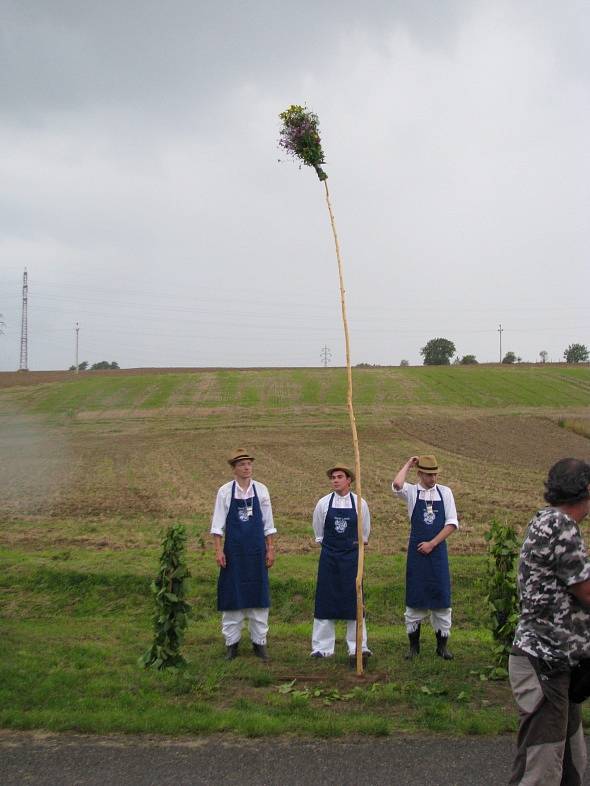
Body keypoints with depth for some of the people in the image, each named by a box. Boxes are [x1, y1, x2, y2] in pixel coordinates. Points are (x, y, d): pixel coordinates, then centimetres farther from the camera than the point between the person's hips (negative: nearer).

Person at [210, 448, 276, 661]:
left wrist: (270, 549, 4)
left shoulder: (261, 490, 3)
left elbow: (268, 524, 7)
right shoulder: (225, 491, -2)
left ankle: (259, 641, 16)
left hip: (256, 550, 1)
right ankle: (231, 642, 15)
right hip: (233, 550, -1)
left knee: (258, 595, 5)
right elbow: (218, 524, 0)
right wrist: (219, 551, -6)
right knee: (232, 594, 4)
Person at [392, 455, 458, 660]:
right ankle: (414, 646, 15)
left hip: (438, 549, 1)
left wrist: (432, 543, -9)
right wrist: (408, 464, -9)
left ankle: (442, 645, 16)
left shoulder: (445, 492, 4)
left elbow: (452, 523, -1)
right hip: (416, 551, -1)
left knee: (442, 597, 4)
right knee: (414, 598, 3)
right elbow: (397, 485, -23)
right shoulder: (411, 492, 0)